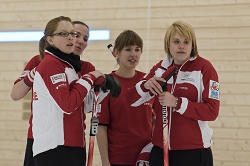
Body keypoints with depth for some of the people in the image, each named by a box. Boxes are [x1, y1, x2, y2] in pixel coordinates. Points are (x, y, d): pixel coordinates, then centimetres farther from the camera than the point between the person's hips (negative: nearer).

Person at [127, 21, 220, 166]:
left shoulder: (204, 67, -8)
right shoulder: (160, 68, 7)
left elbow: (212, 111, -14)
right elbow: (132, 100, 8)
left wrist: (177, 103, -22)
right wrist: (145, 85, -13)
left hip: (193, 151, -4)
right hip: (160, 150, 4)